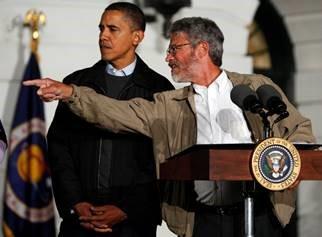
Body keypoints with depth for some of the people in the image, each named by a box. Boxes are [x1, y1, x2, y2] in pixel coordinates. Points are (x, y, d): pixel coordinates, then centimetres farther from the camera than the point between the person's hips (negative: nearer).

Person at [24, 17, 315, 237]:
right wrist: (71, 93, -9)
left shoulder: (256, 88, 8)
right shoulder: (171, 105, 14)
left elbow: (302, 131, 8)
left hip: (257, 214, -2)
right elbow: (121, 113, 3)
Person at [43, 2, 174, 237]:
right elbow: (58, 146, 7)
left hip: (135, 218, -2)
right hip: (79, 215, 2)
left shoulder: (159, 89, 3)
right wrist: (75, 204, -4)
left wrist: (126, 210, -8)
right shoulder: (76, 83, 11)